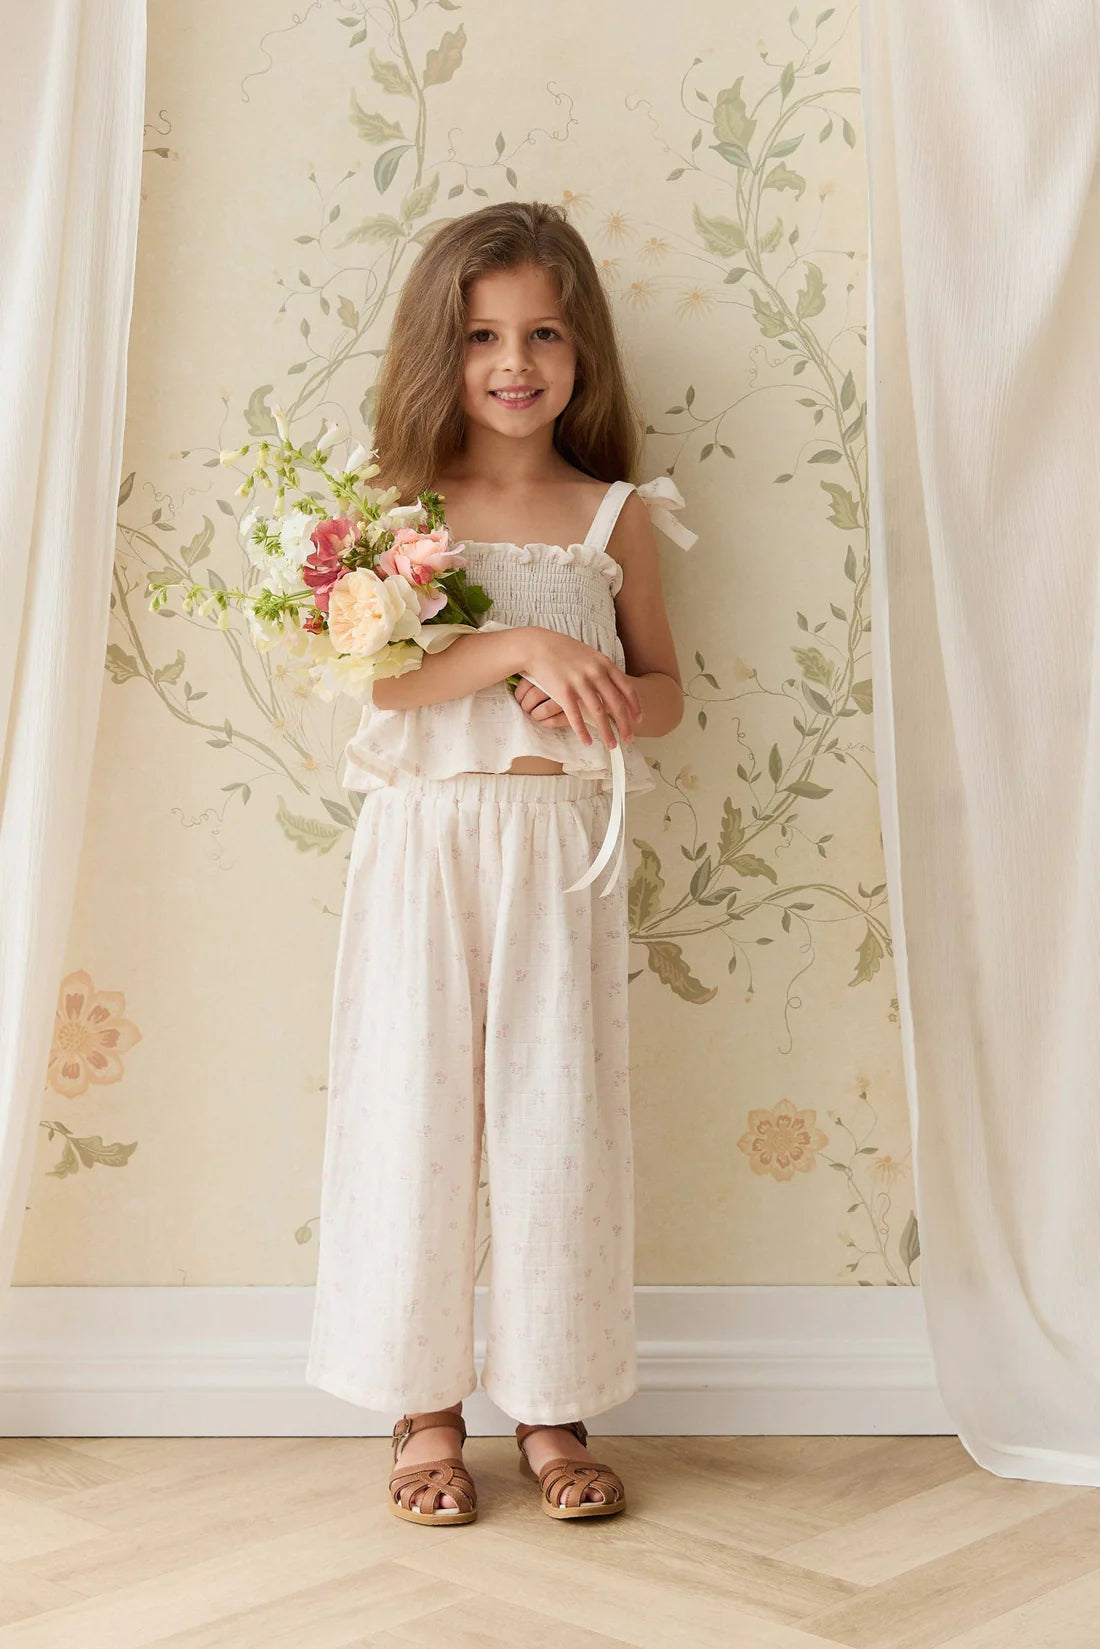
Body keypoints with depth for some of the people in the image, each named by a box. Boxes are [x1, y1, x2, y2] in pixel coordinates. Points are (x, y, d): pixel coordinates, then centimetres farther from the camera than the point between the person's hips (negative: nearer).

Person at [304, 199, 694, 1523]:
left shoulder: (612, 517, 7)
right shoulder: (403, 507, 3)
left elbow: (664, 692, 11)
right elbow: (389, 678, -10)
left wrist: (598, 701, -11)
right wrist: (522, 644, -22)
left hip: (557, 842, 1)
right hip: (427, 841, -1)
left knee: (558, 1109, 2)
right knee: (417, 1105, 2)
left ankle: (552, 1411, 15)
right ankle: (425, 1409, 15)